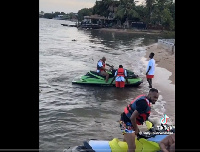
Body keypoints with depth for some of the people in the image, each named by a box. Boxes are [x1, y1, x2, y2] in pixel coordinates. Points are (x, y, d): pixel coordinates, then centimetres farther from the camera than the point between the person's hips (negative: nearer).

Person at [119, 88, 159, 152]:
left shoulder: (143, 97, 7)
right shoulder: (144, 103, -24)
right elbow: (132, 117, -29)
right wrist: (136, 129, -12)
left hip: (125, 120, 11)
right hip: (127, 123, -11)